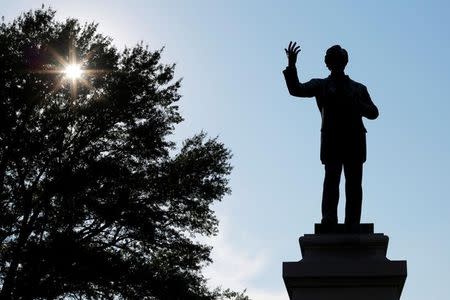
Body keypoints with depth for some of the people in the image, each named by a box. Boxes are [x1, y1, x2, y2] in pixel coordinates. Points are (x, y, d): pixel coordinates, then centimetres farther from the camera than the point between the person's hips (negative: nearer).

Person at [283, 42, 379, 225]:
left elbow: (373, 113, 16)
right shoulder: (321, 85, 19)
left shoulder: (359, 88, 24)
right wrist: (291, 66, -8)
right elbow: (296, 90, 4)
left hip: (354, 140, 2)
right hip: (331, 140, -2)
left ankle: (353, 223, -7)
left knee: (354, 183, -5)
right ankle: (329, 219, -23)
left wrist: (356, 106, -4)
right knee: (331, 178, -16)